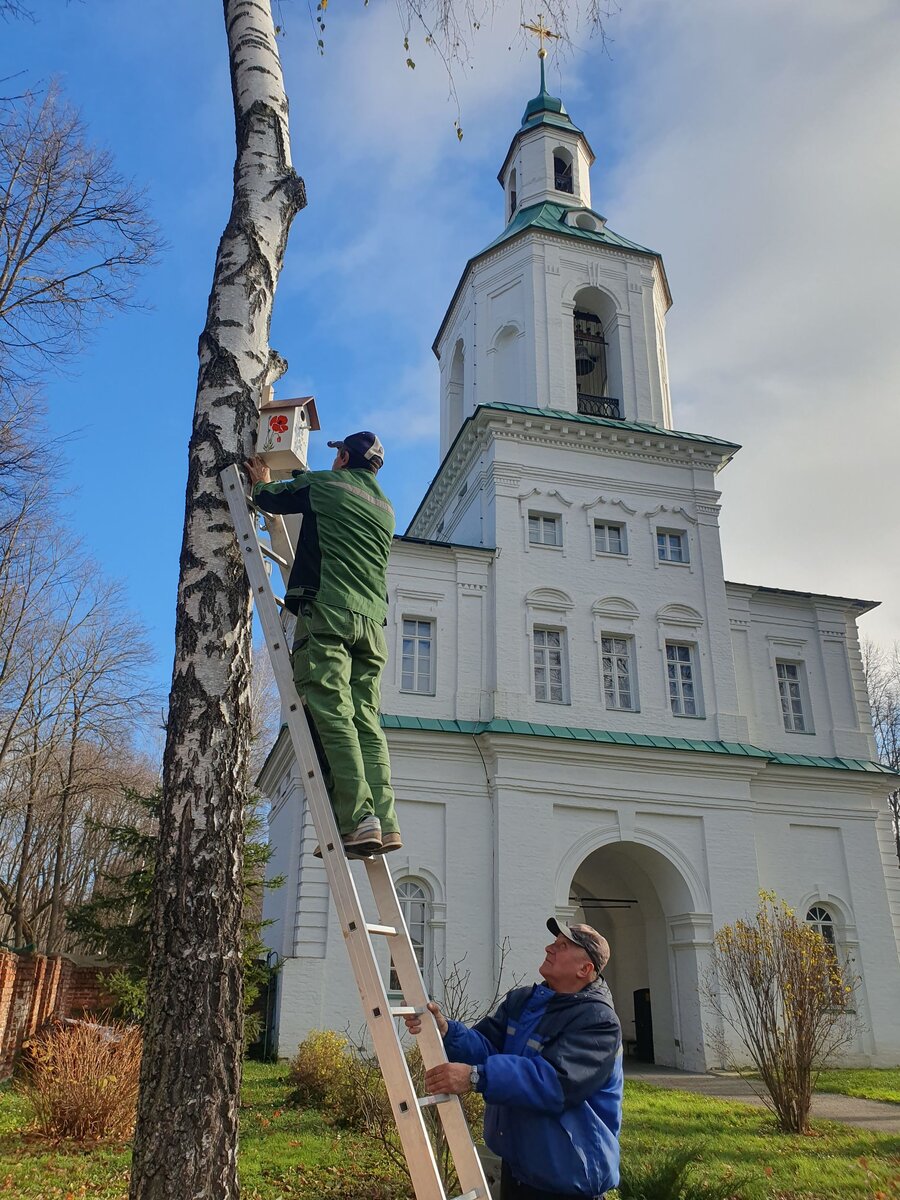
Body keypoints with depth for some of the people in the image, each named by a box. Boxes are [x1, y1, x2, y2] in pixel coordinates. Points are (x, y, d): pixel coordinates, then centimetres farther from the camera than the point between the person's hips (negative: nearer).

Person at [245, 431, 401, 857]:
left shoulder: (323, 484, 8)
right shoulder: (385, 508, 26)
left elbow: (270, 499, 21)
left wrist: (261, 481, 45)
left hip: (327, 610, -6)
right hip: (372, 618, 6)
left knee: (332, 716, -12)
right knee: (366, 722, 2)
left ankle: (357, 819, -21)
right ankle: (384, 821, -8)